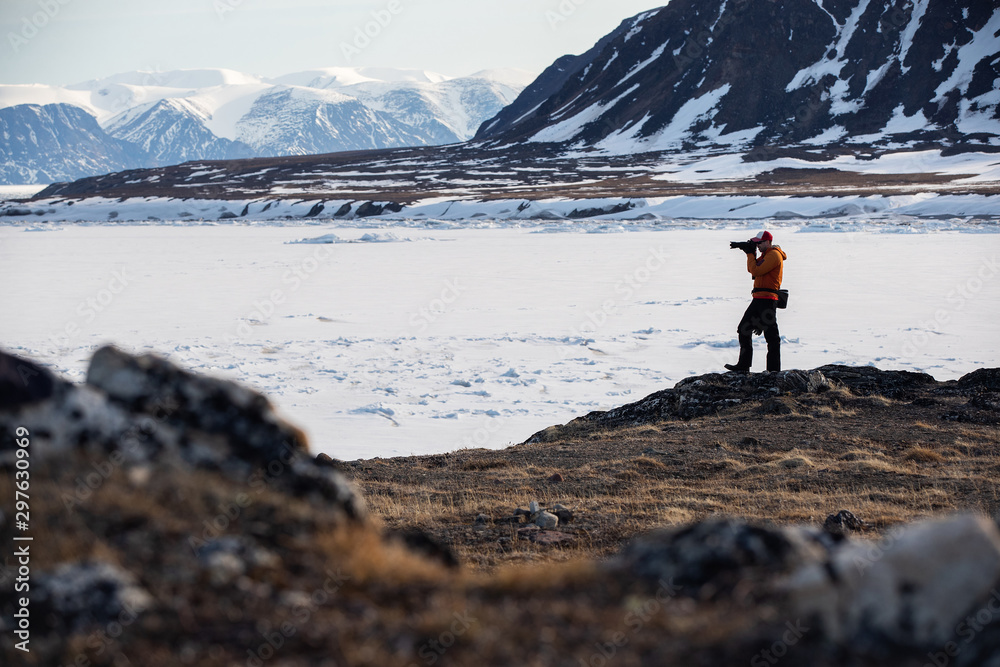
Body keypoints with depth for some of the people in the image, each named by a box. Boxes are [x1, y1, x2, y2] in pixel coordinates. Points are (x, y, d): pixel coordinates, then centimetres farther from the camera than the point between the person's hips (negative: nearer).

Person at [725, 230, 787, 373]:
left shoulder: (774, 255, -13)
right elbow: (752, 269, 20)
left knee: (771, 334, -6)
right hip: (759, 299, 11)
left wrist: (750, 254, -6)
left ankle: (774, 369, -3)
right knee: (744, 329, 12)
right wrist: (751, 254, 7)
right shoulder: (767, 254, 18)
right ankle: (743, 365, 15)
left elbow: (756, 271, -19)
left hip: (767, 300, -11)